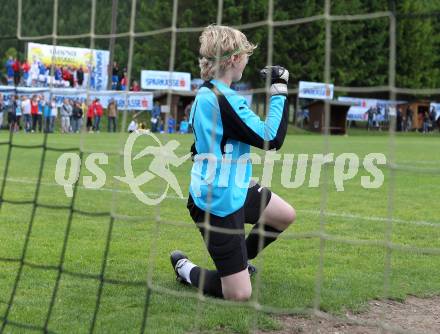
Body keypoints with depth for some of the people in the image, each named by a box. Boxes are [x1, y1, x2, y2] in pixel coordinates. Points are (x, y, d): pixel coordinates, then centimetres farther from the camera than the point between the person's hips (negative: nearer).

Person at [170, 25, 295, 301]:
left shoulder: (206, 93, 6)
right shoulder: (224, 100, -27)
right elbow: (272, 138, -23)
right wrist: (280, 91, -15)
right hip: (219, 204, -11)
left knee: (286, 215, 28)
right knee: (239, 295, -8)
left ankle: (238, 262, 41)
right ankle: (186, 270, 16)